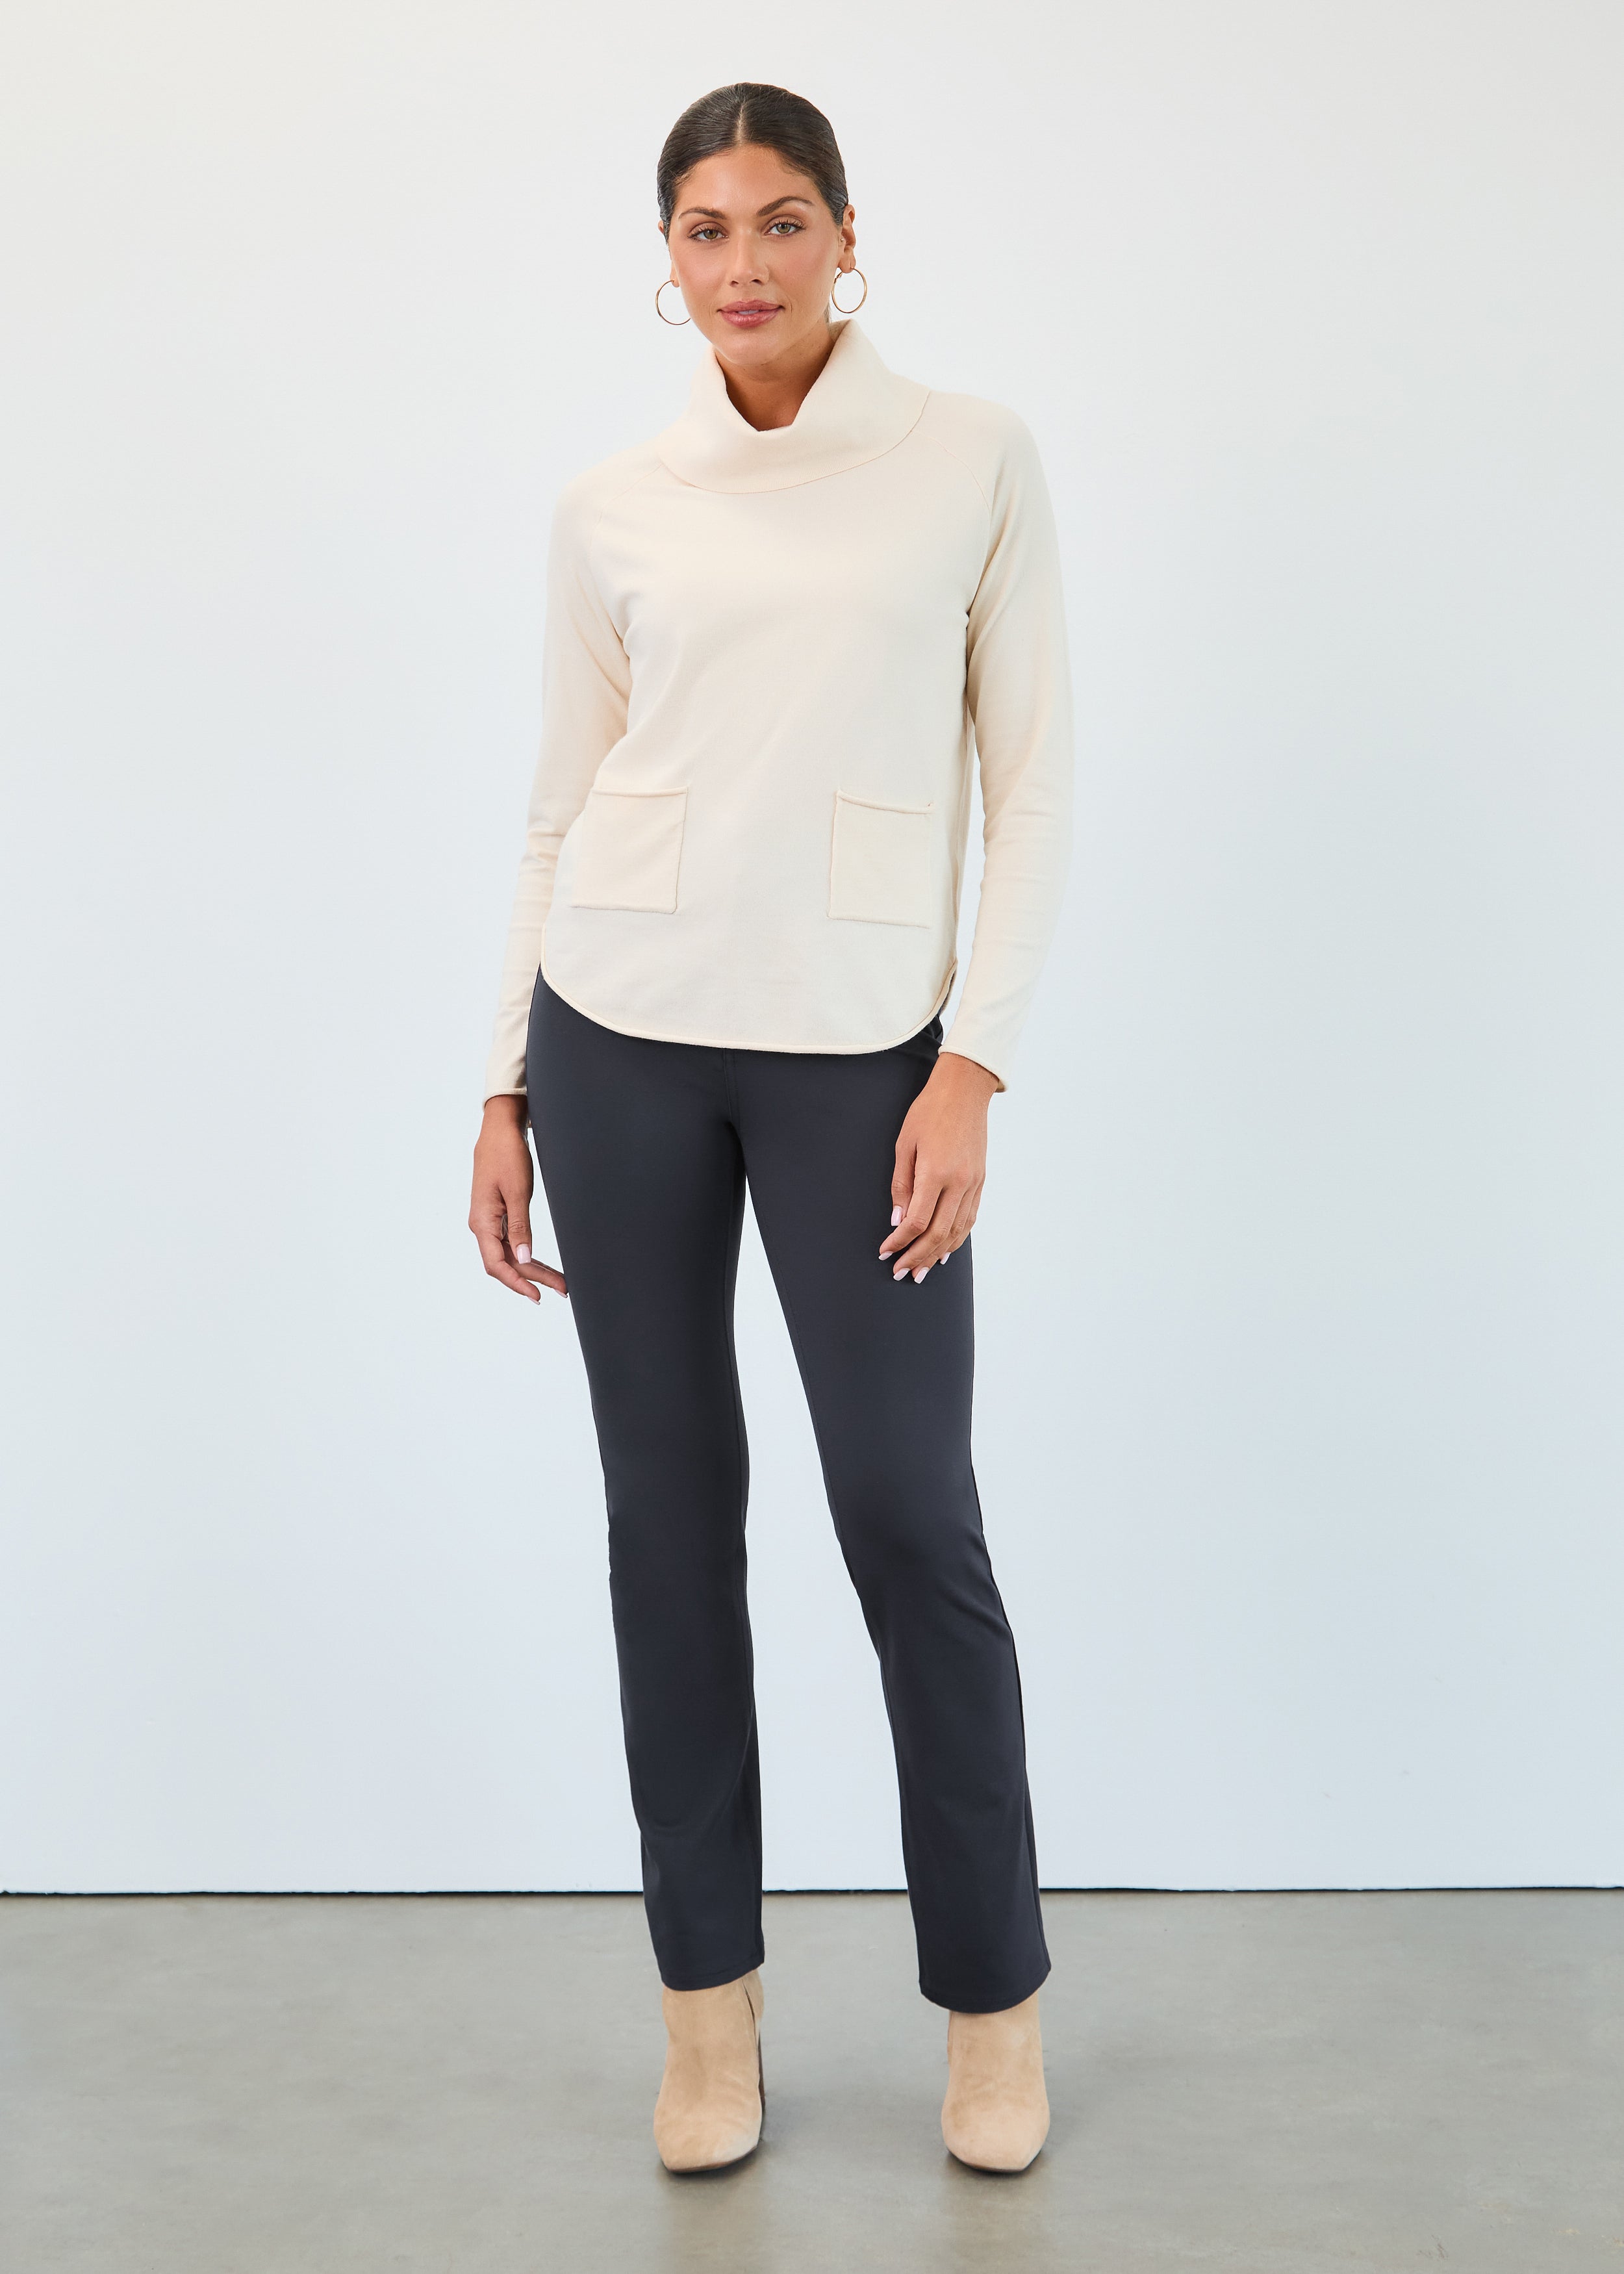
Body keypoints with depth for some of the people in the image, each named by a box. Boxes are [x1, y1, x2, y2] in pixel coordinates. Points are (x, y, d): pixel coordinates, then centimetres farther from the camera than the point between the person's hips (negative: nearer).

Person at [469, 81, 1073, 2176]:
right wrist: (506, 1090, 7)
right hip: (622, 1029, 2)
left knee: (909, 1517, 1)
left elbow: (1032, 783, 0)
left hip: (860, 1046, -2)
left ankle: (993, 1998, 21)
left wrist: (976, 1064, -8)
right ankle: (708, 2003, 22)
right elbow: (560, 806, 11)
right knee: (669, 1507, 7)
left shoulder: (975, 460, 3)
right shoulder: (611, 506, 7)